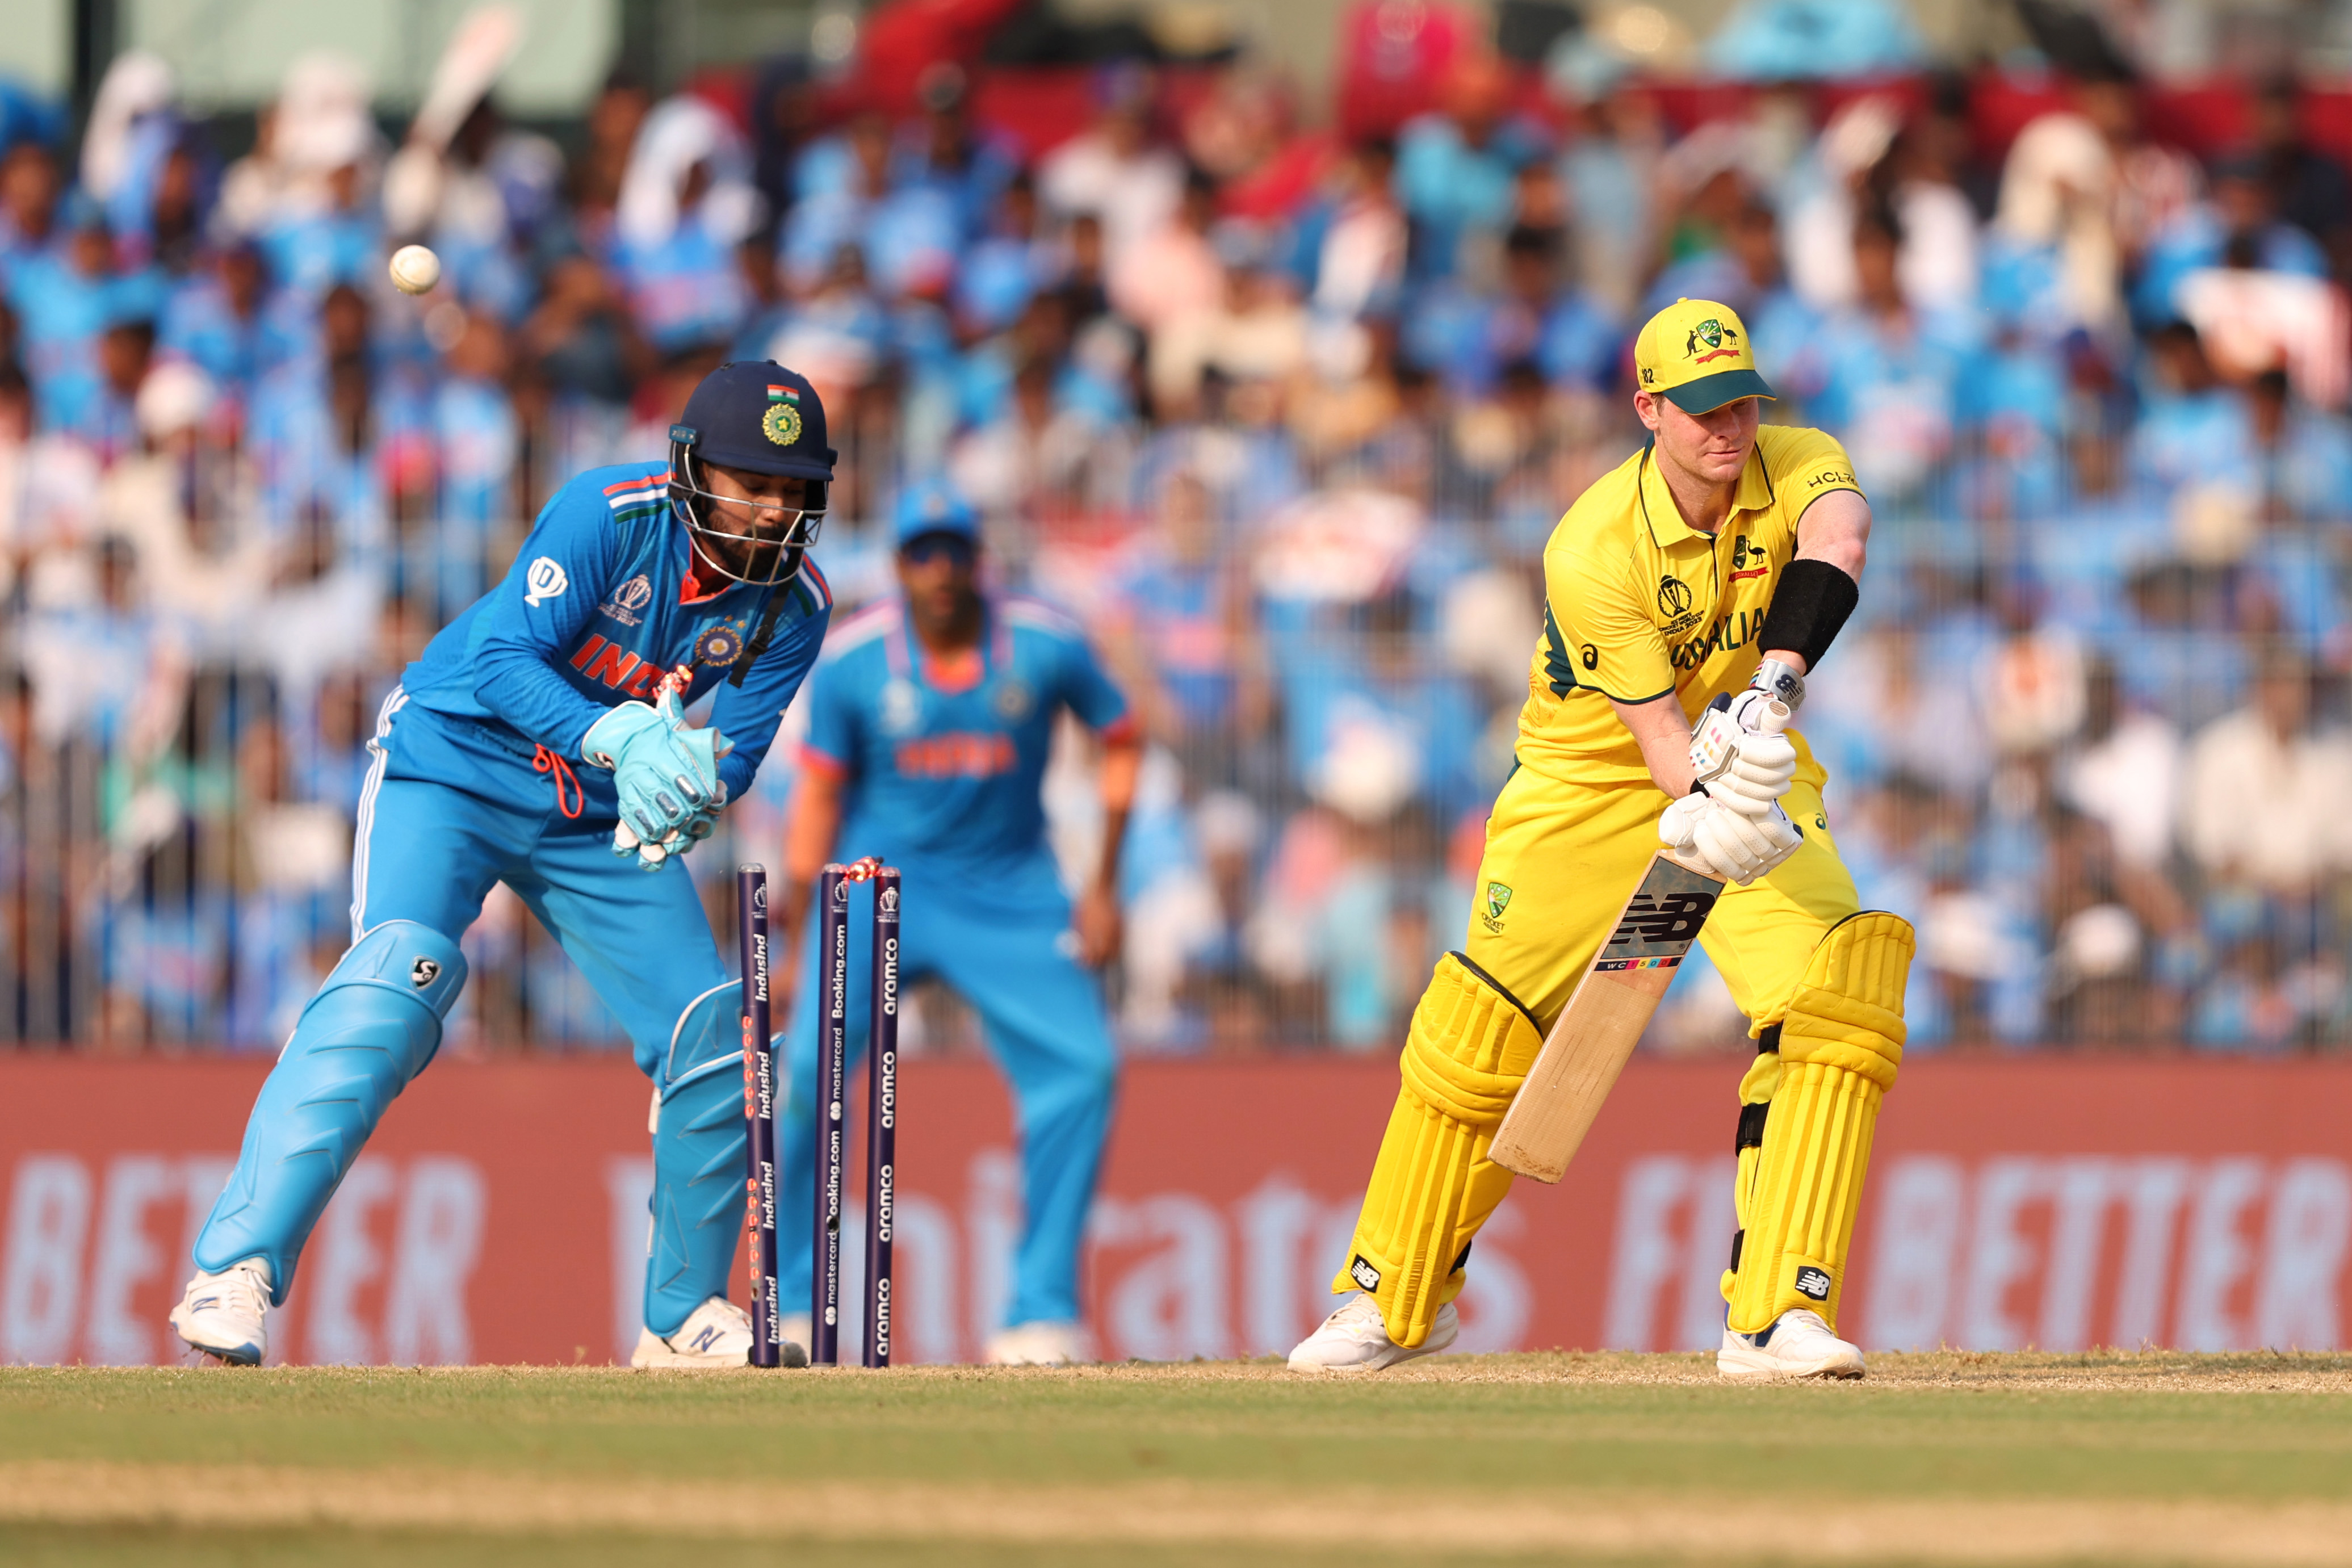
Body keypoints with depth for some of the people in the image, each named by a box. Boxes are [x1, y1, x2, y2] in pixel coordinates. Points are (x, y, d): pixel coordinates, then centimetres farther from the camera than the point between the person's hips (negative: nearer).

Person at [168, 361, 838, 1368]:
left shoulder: (794, 604, -9)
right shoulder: (610, 517, -24)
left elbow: (739, 750, -9)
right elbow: (504, 658, -30)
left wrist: (694, 782, -34)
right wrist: (619, 739, -46)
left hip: (602, 818, 6)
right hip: (453, 763, -6)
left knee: (713, 1037, -2)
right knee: (399, 974, -28)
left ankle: (683, 1319, 18)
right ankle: (234, 1274, -34)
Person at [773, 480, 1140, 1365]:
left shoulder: (1045, 647, -9)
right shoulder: (852, 661, -10)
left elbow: (1121, 742, 6)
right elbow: (820, 795, -1)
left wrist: (1104, 885, 2)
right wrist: (795, 941, -3)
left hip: (1010, 893, 1)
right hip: (881, 885, -1)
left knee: (1080, 1064, -15)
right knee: (811, 1063, -19)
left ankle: (1042, 1313, -5)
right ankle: (788, 1307, -6)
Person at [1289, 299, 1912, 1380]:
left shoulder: (1799, 469, -18)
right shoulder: (1594, 550, -25)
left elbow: (1838, 544, -42)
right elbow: (1657, 735, -30)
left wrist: (1773, 683, -58)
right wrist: (1712, 809, -51)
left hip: (1747, 760, 2)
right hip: (1593, 776, -2)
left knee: (1833, 997, -20)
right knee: (1482, 1026, -2)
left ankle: (1777, 1315, -19)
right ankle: (1396, 1301, 21)